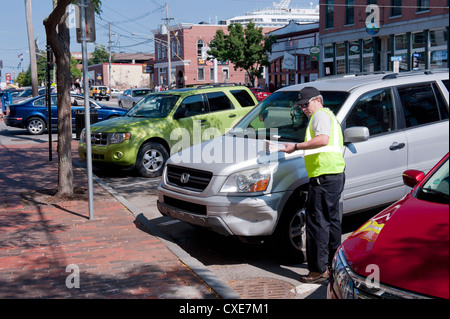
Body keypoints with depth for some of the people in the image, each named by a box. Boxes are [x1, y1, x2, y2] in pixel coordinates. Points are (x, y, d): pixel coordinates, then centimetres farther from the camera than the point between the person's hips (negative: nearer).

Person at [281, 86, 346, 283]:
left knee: (318, 221, -9)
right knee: (331, 220, 19)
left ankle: (319, 269, -6)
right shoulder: (328, 115, 27)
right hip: (335, 174, 11)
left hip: (324, 175, -11)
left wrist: (296, 147, -24)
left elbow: (323, 139, -24)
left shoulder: (320, 114, -6)